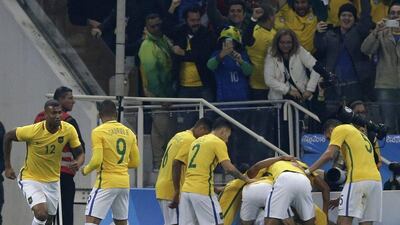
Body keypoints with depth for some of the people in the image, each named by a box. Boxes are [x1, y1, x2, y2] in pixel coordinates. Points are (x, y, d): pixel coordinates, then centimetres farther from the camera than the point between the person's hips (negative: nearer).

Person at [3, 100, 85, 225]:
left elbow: (80, 154, -4)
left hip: (53, 181, 5)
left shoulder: (69, 130, -14)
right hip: (31, 179, -5)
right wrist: (8, 167, -4)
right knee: (41, 213, -27)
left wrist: (77, 163, -29)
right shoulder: (33, 131, -23)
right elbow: (8, 137, -6)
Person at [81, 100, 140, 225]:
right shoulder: (129, 133, 9)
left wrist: (86, 170, 4)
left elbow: (97, 161, -15)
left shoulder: (98, 132, -8)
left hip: (106, 183, -6)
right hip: (124, 182, 6)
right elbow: (135, 162, 13)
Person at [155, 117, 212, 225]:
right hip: (171, 189, -9)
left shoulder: (179, 136, 17)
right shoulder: (190, 140, -12)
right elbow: (176, 165, -22)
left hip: (162, 186, 9)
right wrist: (177, 192, -23)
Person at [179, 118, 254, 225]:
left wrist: (215, 188, 28)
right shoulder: (218, 142, -3)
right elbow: (229, 168, -11)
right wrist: (245, 179, 3)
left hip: (186, 190, 8)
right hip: (202, 191, -8)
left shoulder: (197, 141, 22)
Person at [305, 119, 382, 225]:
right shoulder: (359, 134, 32)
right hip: (376, 179, 8)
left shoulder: (339, 129, 9)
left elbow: (329, 155, -6)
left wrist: (308, 171, -2)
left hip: (359, 179, -8)